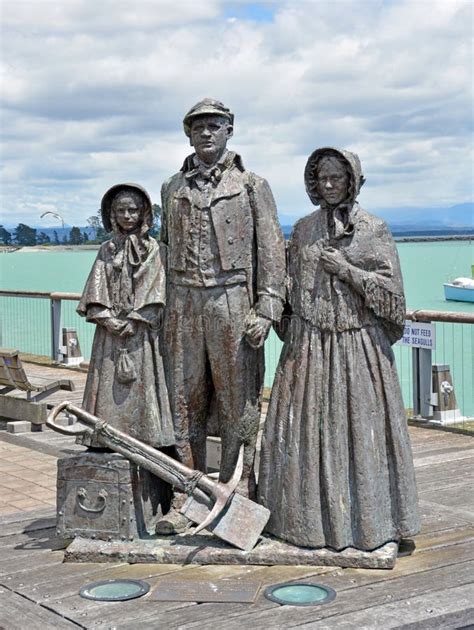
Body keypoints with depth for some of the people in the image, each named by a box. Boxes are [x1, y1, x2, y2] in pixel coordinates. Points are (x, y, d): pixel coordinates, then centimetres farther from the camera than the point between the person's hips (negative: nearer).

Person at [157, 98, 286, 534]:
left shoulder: (252, 186, 3)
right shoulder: (173, 188, 15)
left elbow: (272, 251, -1)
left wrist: (265, 311, -10)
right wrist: (169, 303, 11)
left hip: (232, 303, -3)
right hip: (183, 304, 4)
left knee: (238, 406, 1)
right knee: (185, 404, 5)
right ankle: (185, 501, 13)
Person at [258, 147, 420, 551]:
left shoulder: (374, 230, 0)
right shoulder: (304, 230, 10)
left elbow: (390, 292, -4)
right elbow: (292, 288, 14)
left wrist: (347, 270, -12)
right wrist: (291, 338, 7)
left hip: (359, 346, -2)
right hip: (308, 346, 3)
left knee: (359, 426, -1)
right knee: (307, 427, 2)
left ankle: (365, 519, 10)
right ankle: (308, 516, 13)